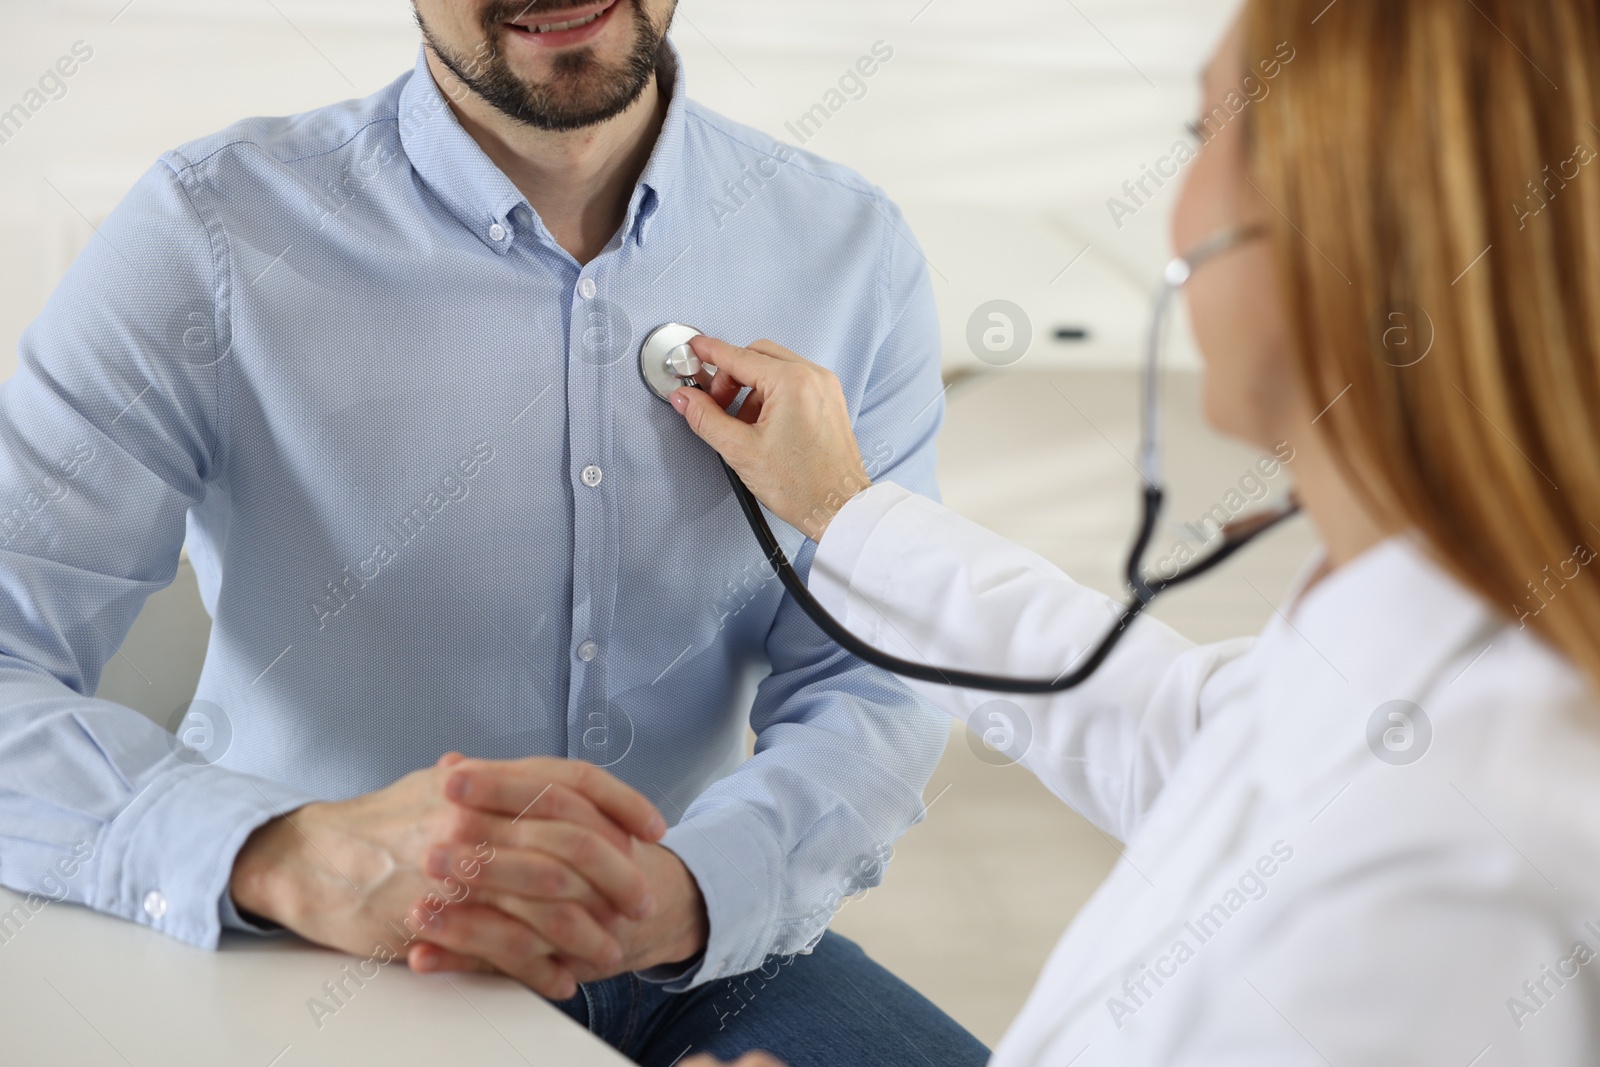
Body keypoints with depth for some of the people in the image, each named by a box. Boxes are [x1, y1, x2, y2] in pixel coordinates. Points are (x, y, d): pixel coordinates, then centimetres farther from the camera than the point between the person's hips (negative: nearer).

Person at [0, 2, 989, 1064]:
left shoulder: (850, 250, -5)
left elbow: (876, 687, -7)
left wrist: (684, 894, -28)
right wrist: (295, 858, -39)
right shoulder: (214, 231, -14)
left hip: (696, 962, 2)